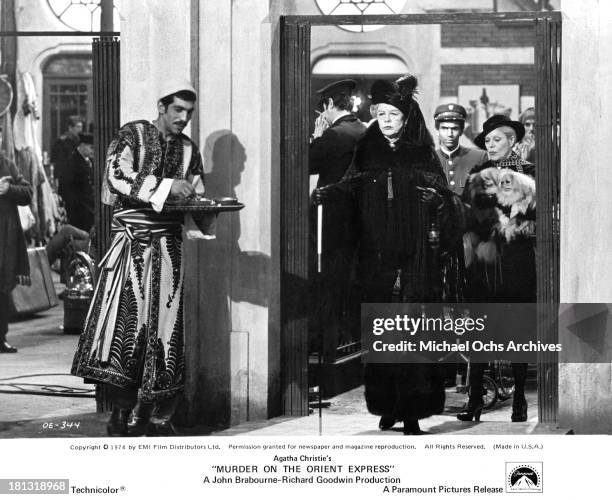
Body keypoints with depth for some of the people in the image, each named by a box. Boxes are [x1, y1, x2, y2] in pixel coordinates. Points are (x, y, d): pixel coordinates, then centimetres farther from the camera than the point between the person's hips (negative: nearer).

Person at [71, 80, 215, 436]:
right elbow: (117, 177, -14)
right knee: (124, 322, -10)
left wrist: (206, 208, -5)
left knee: (164, 325, -3)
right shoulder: (133, 135, 1)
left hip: (168, 245, 4)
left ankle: (157, 416, 2)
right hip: (131, 242, -3)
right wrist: (166, 186, -20)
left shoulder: (189, 150, 14)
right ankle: (123, 412, -3)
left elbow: (196, 199, 18)